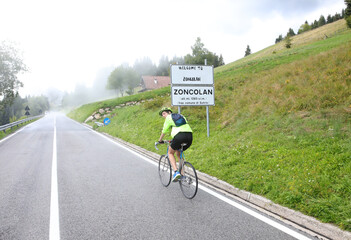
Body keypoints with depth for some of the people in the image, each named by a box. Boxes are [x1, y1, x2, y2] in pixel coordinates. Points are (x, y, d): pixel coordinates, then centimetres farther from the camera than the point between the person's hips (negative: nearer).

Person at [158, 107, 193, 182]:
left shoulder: (169, 118, 13)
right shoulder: (181, 116, 31)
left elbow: (164, 131, 16)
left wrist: (160, 140, 31)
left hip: (179, 136, -6)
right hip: (190, 137, 6)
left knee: (170, 153, 18)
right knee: (178, 152, 29)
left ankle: (176, 172, -1)